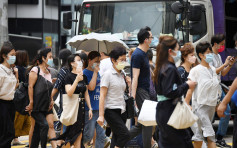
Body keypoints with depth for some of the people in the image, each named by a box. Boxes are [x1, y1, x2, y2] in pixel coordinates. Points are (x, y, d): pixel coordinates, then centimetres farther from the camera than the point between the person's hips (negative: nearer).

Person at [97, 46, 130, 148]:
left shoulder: (122, 75, 14)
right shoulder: (108, 74, -7)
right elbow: (102, 96, -11)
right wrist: (101, 115, -16)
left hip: (121, 111, 7)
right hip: (111, 110, -7)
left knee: (117, 138, 6)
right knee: (125, 134, -19)